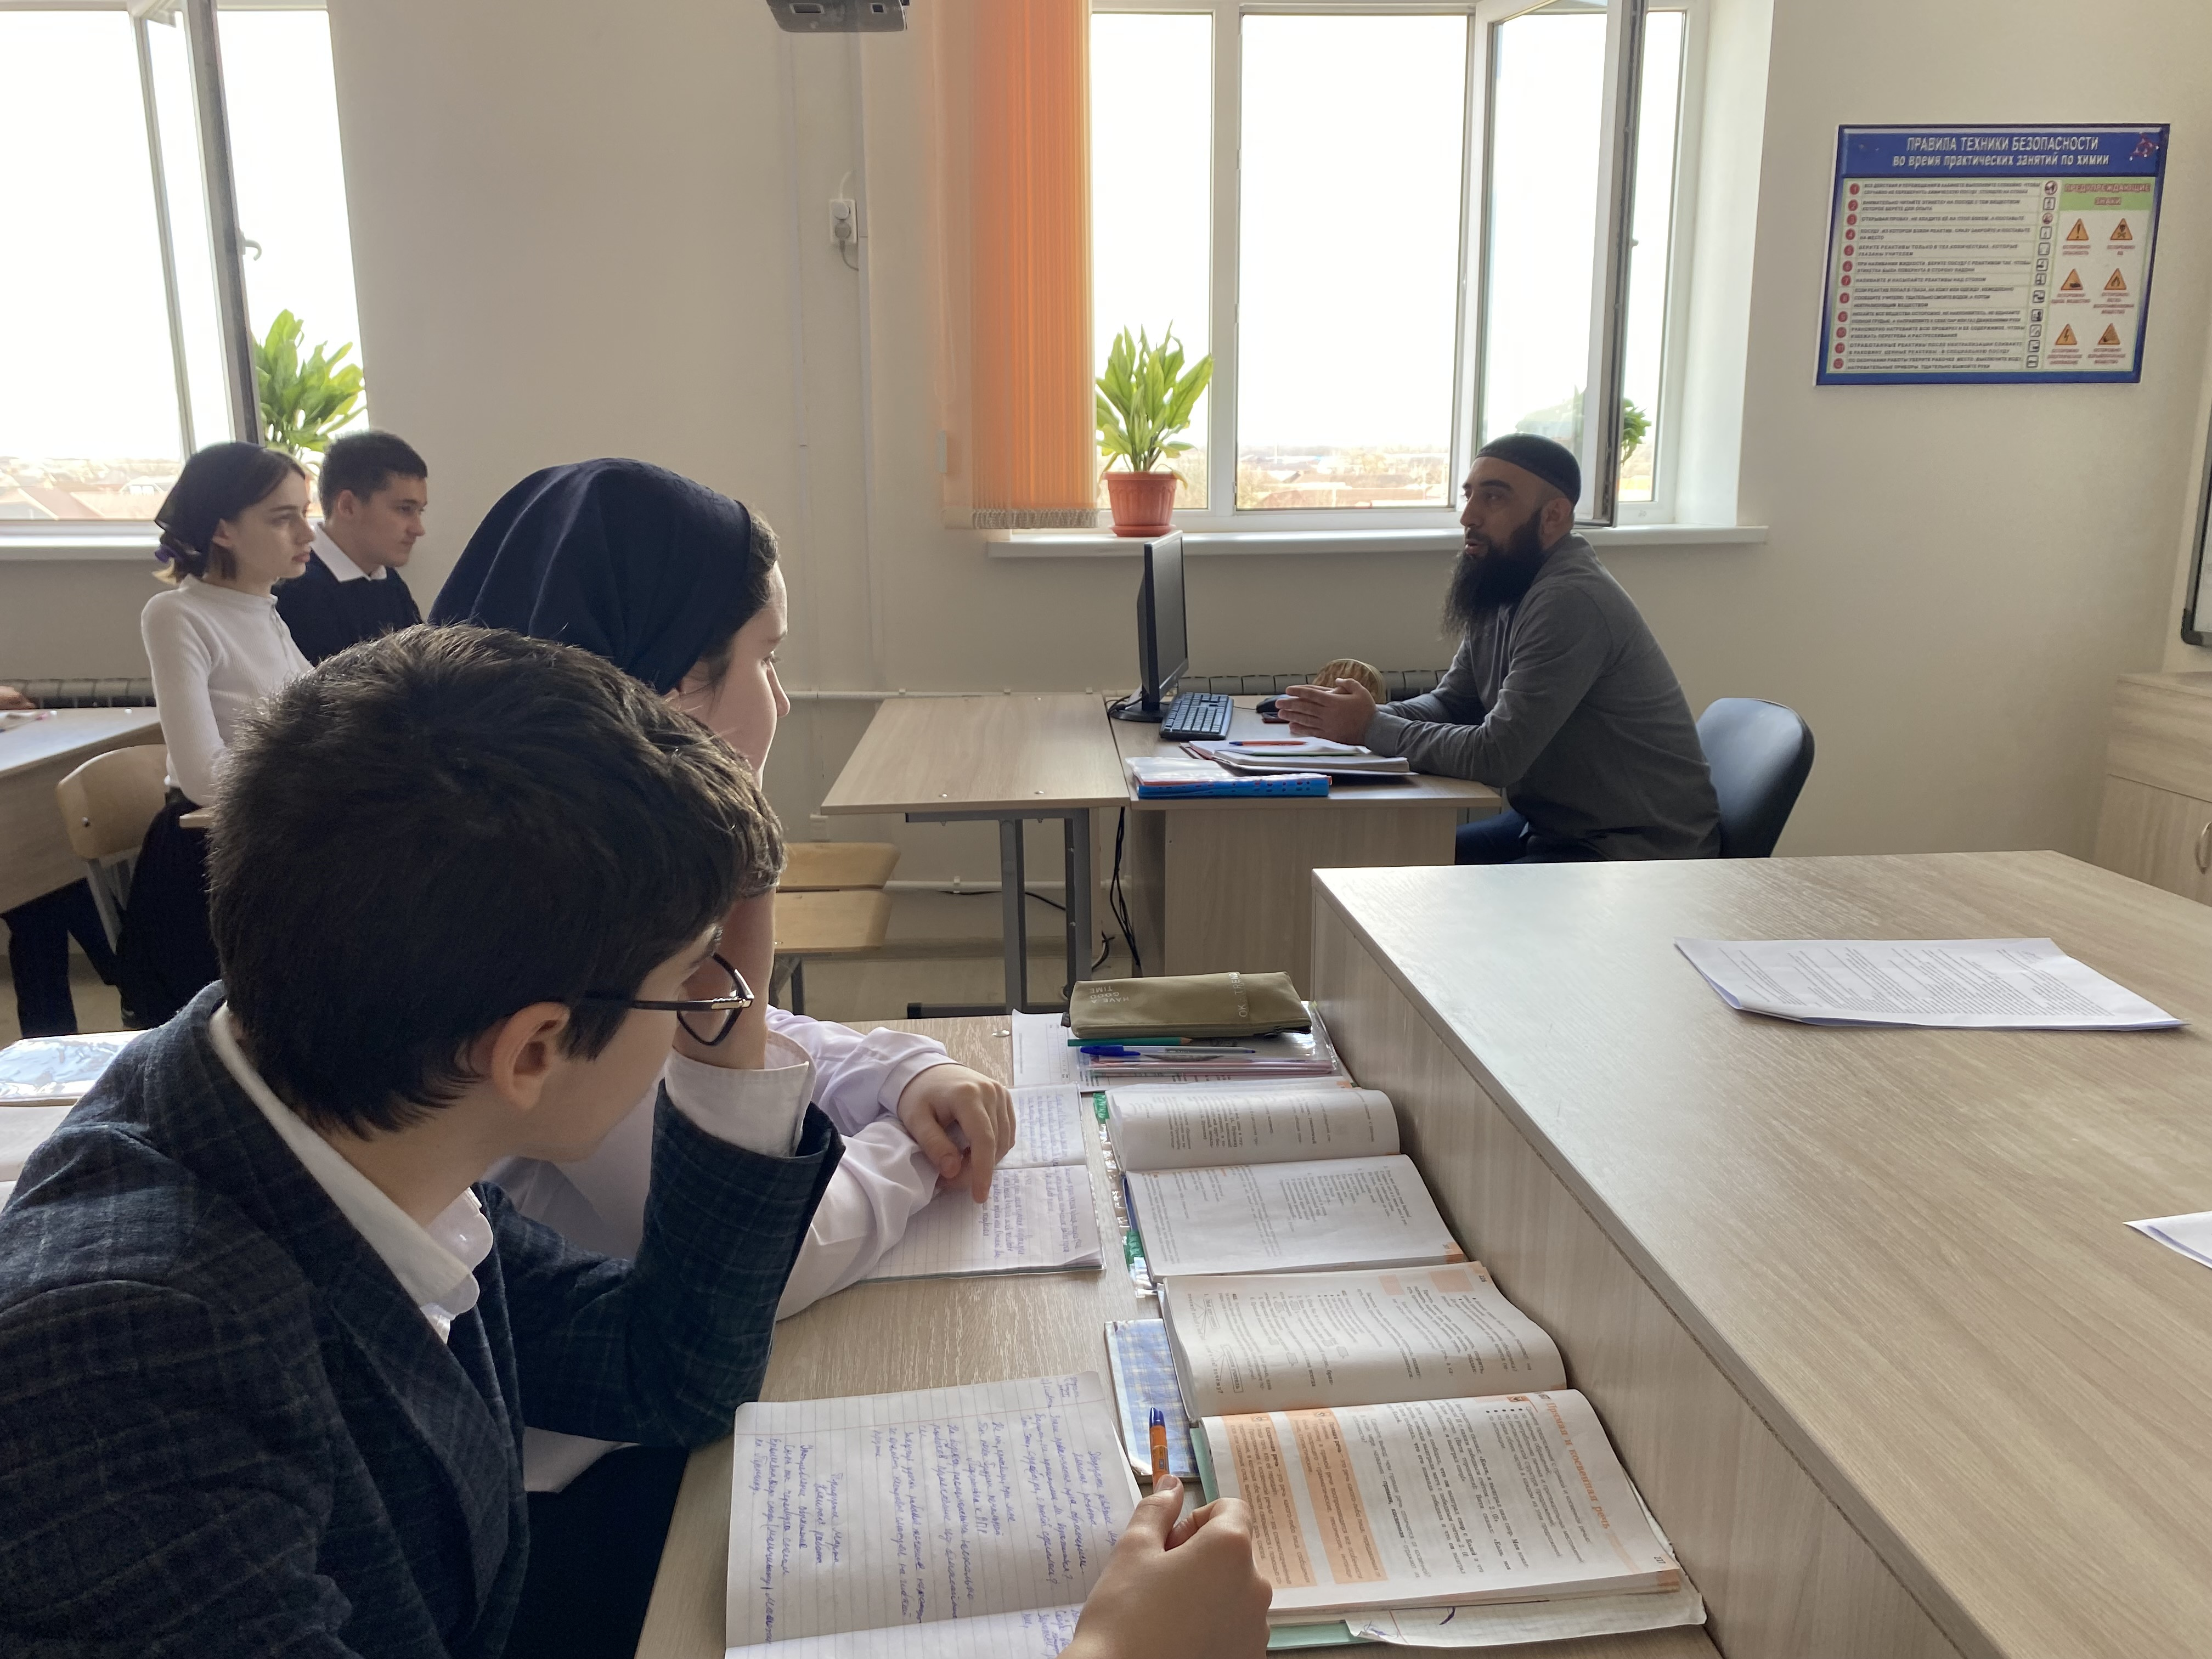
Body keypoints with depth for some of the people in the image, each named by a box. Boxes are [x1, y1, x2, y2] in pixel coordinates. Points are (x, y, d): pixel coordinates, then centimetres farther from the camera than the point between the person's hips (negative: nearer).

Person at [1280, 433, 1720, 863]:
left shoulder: (1570, 601, -25)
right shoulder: (1500, 594, 6)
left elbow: (1496, 756, -28)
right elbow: (1450, 704, 9)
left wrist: (1372, 728, -19)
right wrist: (1362, 714, -9)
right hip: (1553, 828, 9)